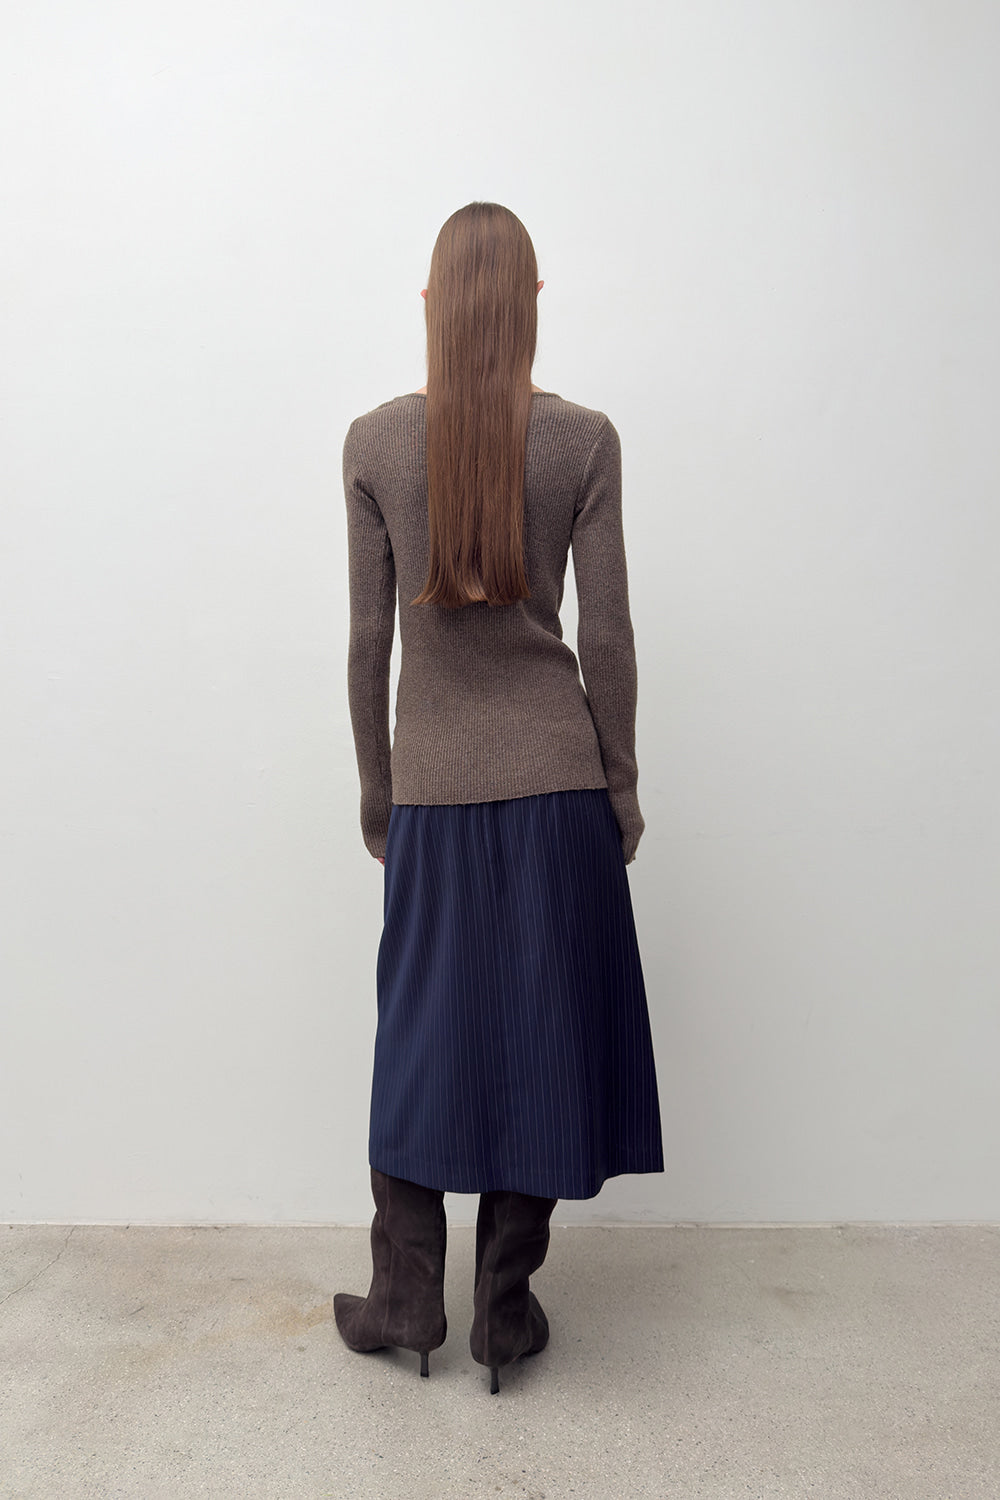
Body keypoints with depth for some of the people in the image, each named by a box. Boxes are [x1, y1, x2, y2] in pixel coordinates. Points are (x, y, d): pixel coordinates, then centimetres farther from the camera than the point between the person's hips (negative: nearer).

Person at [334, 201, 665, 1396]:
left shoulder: (374, 443, -1)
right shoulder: (584, 440, -4)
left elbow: (369, 639, 0)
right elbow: (607, 636, -4)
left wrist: (376, 791, 10)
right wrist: (621, 785, 7)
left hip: (431, 781, 1)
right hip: (555, 775, -1)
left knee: (421, 1032, 15)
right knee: (540, 1032, 10)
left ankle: (405, 1297, 28)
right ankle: (505, 1308, 24)